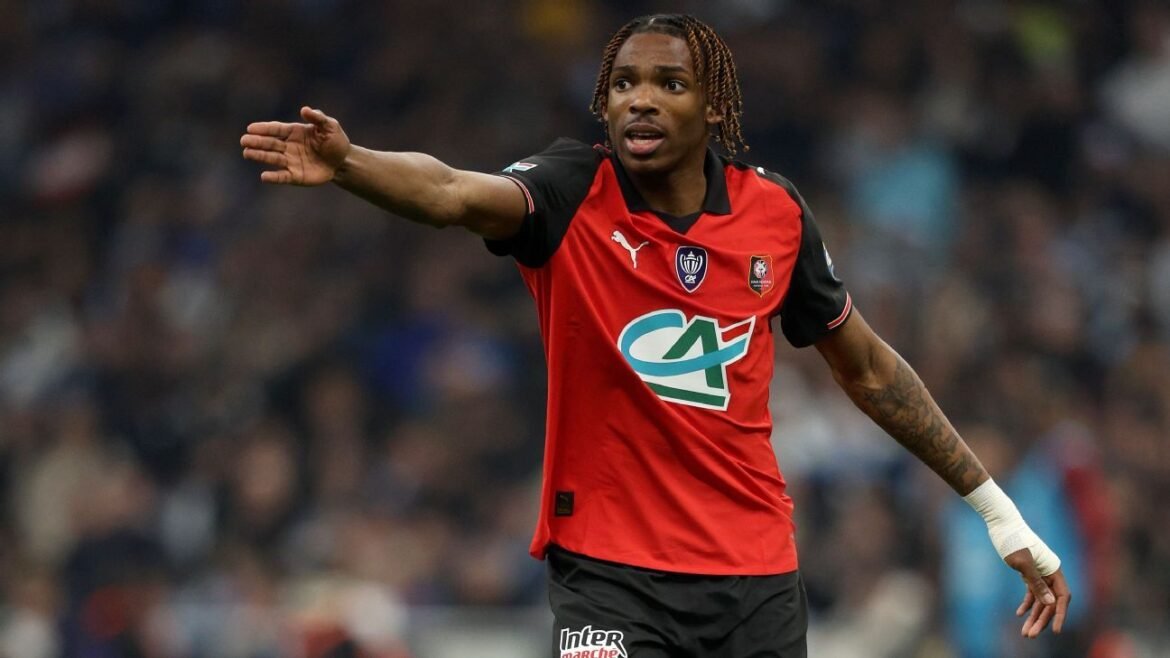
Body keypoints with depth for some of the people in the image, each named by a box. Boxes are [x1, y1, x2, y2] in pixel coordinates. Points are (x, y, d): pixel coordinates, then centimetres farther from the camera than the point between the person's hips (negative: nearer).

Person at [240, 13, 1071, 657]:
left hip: (755, 571, 3)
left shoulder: (776, 212, 0)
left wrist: (993, 504, 13)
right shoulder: (574, 194, -9)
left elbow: (869, 370, 13)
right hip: (611, 567, -3)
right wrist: (348, 162, -52)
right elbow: (453, 193, -31)